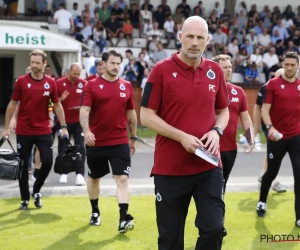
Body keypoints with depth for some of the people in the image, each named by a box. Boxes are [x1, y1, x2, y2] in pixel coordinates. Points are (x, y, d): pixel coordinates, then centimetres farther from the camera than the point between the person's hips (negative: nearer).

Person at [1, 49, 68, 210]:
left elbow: (57, 105, 7)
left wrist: (63, 126, 2)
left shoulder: (51, 83, -1)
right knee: (23, 165, 4)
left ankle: (36, 191, 19)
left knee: (48, 161, -6)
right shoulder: (21, 81, -5)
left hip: (44, 131, 1)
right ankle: (25, 199, 17)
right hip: (23, 131, -1)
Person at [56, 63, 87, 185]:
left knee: (80, 148, -7)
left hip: (79, 121, 0)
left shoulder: (84, 84, 0)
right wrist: (60, 99, -18)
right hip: (63, 121, 0)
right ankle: (63, 173, 19)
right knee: (63, 148, 7)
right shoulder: (59, 83, -3)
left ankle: (80, 175, -7)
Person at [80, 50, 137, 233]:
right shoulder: (92, 85, -4)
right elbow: (84, 110, -13)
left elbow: (131, 113, 13)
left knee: (122, 178, -10)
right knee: (94, 178, 15)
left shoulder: (126, 86, 5)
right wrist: (86, 131, -29)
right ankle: (95, 212, 35)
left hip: (120, 142, 1)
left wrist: (133, 137, 15)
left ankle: (124, 218, -14)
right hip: (96, 142, -1)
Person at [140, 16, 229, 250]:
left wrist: (217, 131, -5)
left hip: (209, 166, 3)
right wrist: (181, 136, -17)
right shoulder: (161, 70, -6)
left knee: (214, 227, -6)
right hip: (170, 168, -2)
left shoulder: (215, 71, 6)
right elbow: (146, 116, -7)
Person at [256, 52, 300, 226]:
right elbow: (265, 110, -8)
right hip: (277, 137, -2)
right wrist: (270, 127, -24)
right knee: (271, 172, 12)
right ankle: (262, 202, 39)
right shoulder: (273, 84, -4)